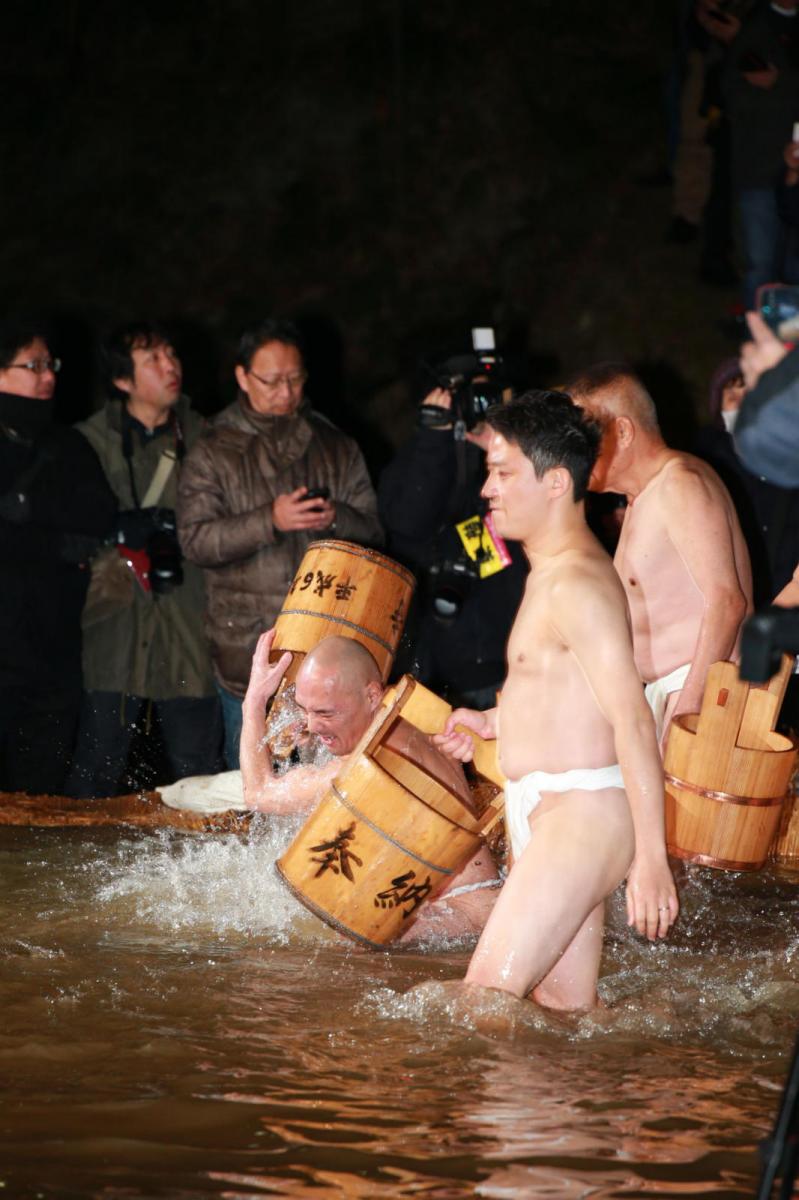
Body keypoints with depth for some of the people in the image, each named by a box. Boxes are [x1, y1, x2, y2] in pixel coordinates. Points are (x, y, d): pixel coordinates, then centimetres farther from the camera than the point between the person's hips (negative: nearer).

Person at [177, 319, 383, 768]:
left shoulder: (338, 449, 12)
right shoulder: (214, 453, 3)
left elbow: (373, 533, 9)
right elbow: (197, 540, -8)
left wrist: (335, 519, -14)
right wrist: (269, 521, -21)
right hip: (248, 659, -2)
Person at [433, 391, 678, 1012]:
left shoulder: (577, 584, -17)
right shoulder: (553, 571, 16)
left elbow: (632, 718, -24)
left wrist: (650, 857, -27)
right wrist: (494, 721, 26)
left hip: (579, 813, -11)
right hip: (546, 814, 11)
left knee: (486, 996, -16)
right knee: (567, 1006, 11)